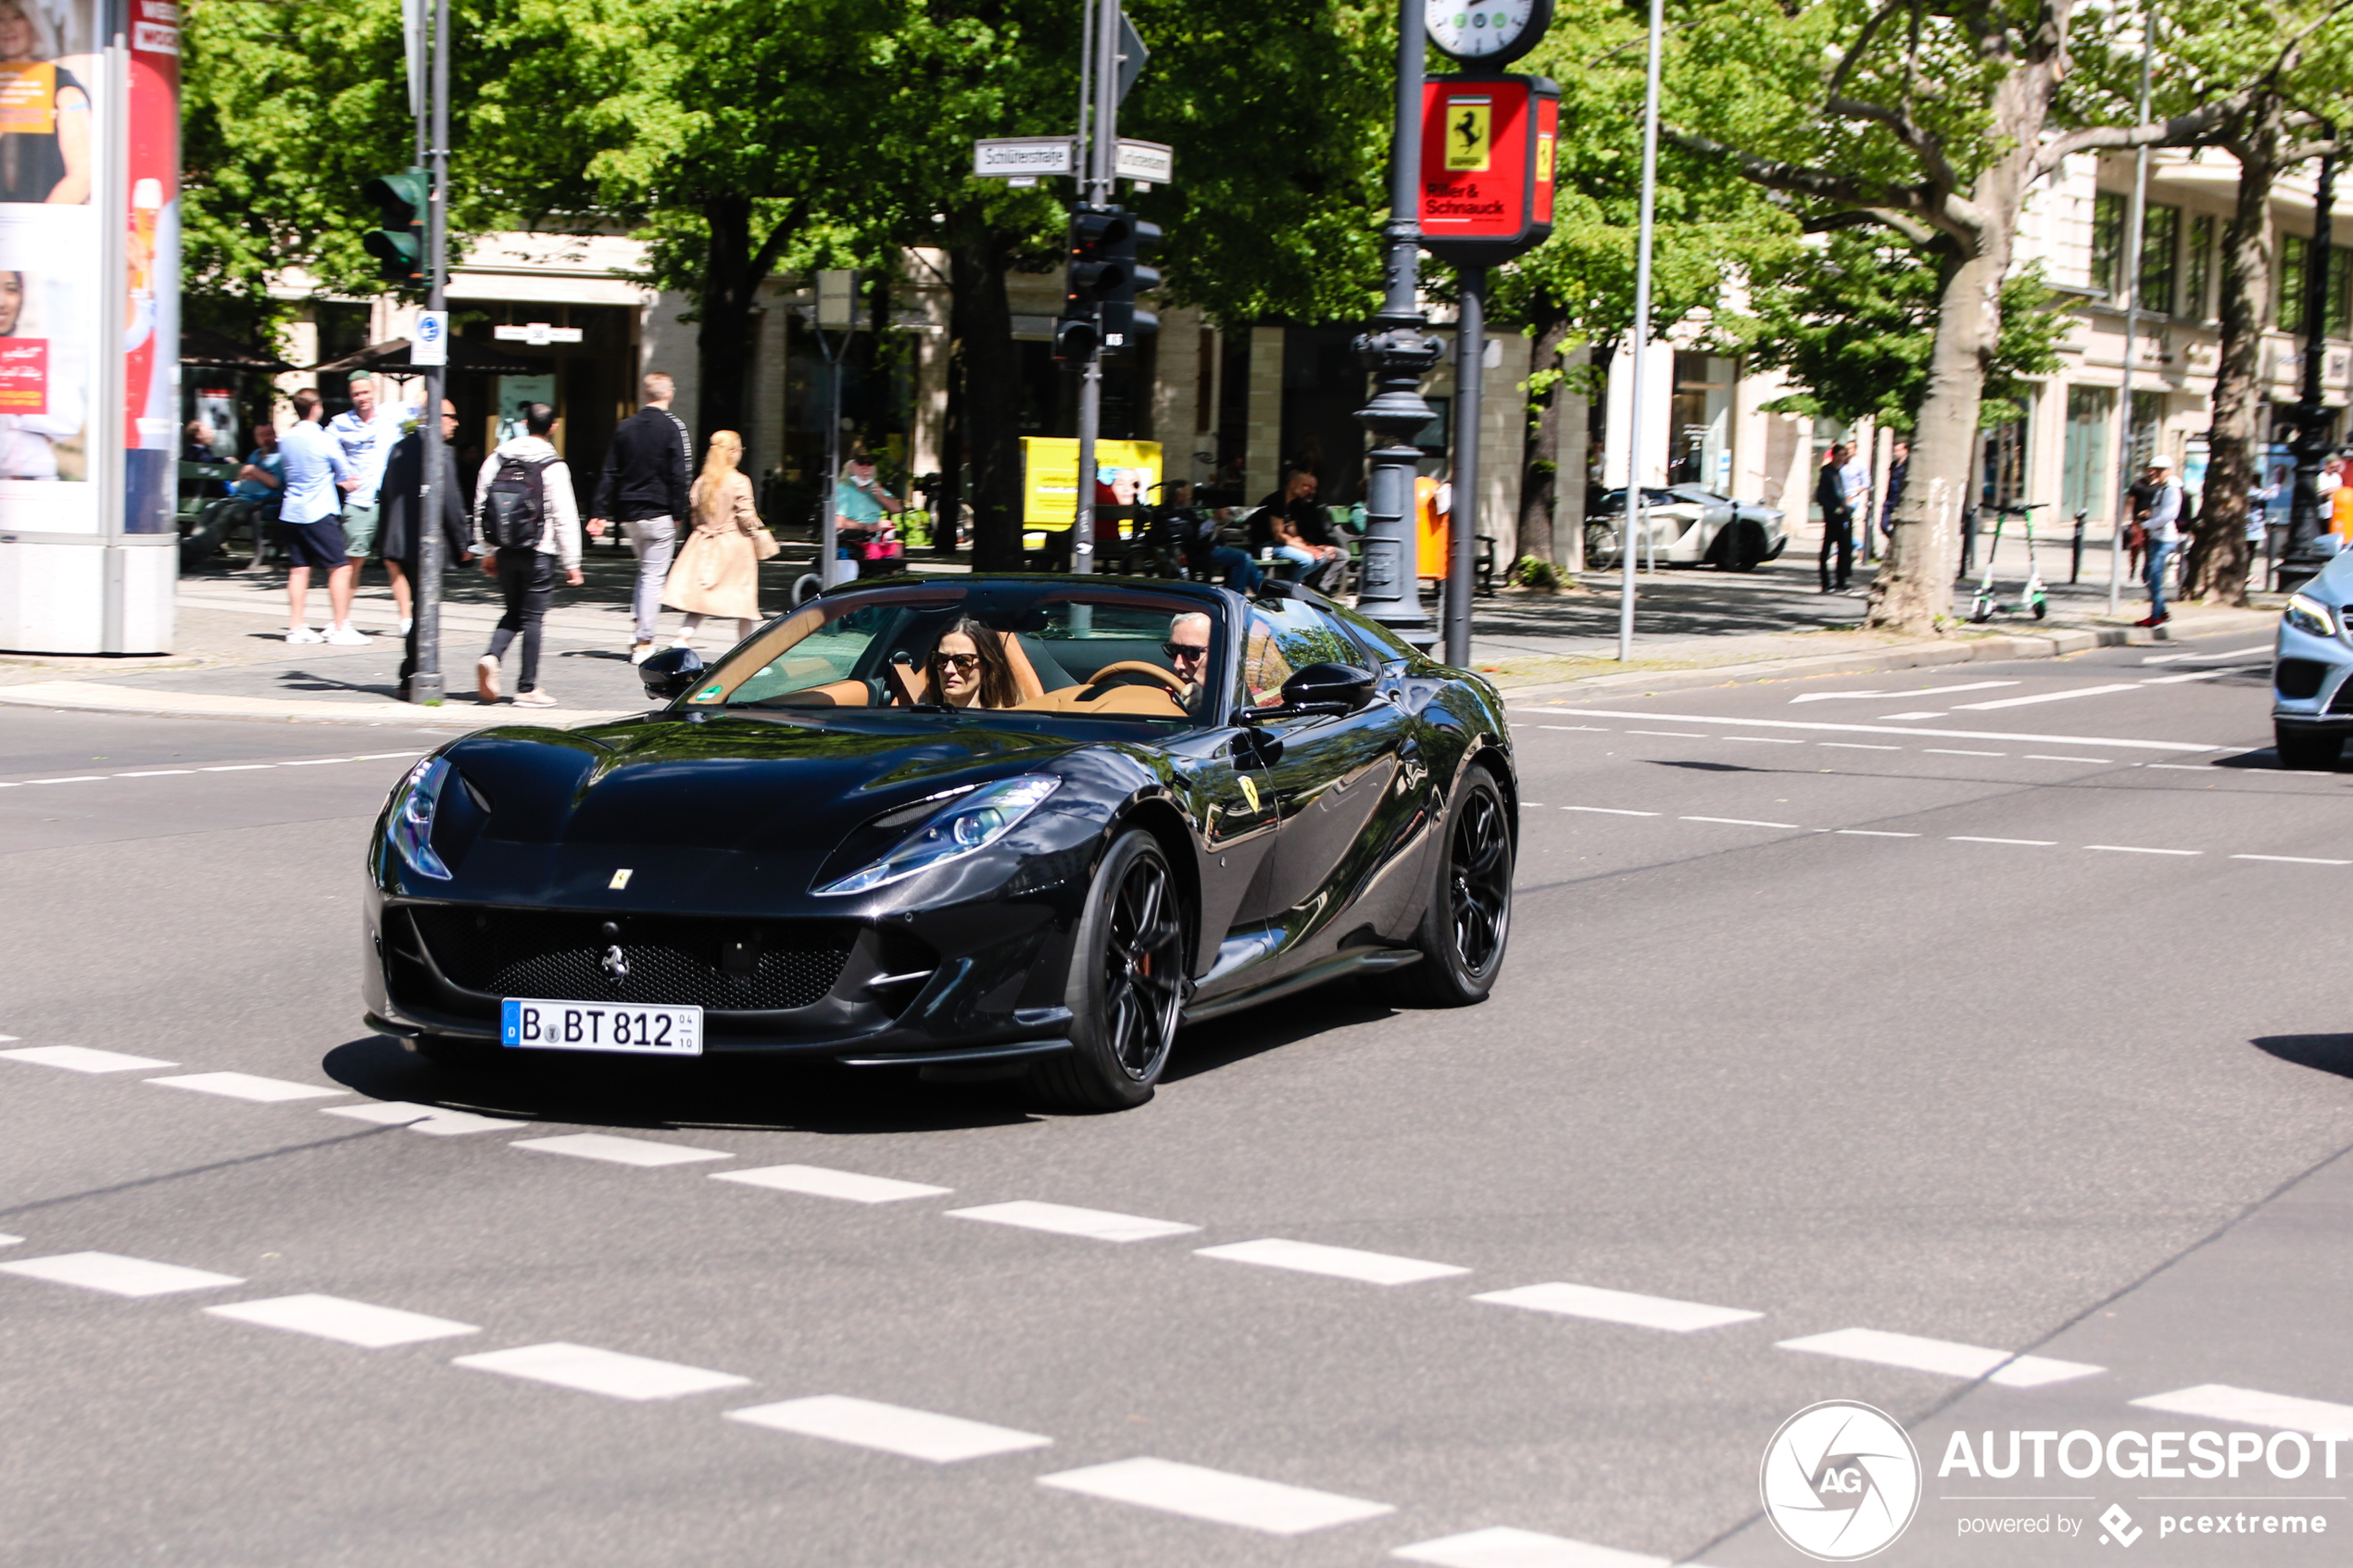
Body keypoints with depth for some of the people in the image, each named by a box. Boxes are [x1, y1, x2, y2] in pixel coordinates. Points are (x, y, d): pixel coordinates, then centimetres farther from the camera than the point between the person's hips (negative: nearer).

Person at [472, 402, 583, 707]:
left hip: (504, 552, 4)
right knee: (532, 617, 2)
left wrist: (487, 552, 18)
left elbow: (480, 507, 8)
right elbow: (565, 518, -10)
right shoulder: (553, 467, -9)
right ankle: (527, 688, 5)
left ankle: (491, 657, -8)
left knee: (514, 611, 18)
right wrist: (572, 563, -3)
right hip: (538, 554, -4)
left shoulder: (496, 459, 4)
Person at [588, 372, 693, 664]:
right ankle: (644, 642, -2)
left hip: (628, 515, 5)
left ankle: (639, 634, 13)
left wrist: (600, 514, 7)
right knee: (654, 576, 0)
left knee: (645, 571, 21)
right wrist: (678, 513, -6)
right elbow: (680, 474, -13)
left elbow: (610, 474, 6)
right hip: (658, 514, -5)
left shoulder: (625, 427, 6)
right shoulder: (673, 426, -9)